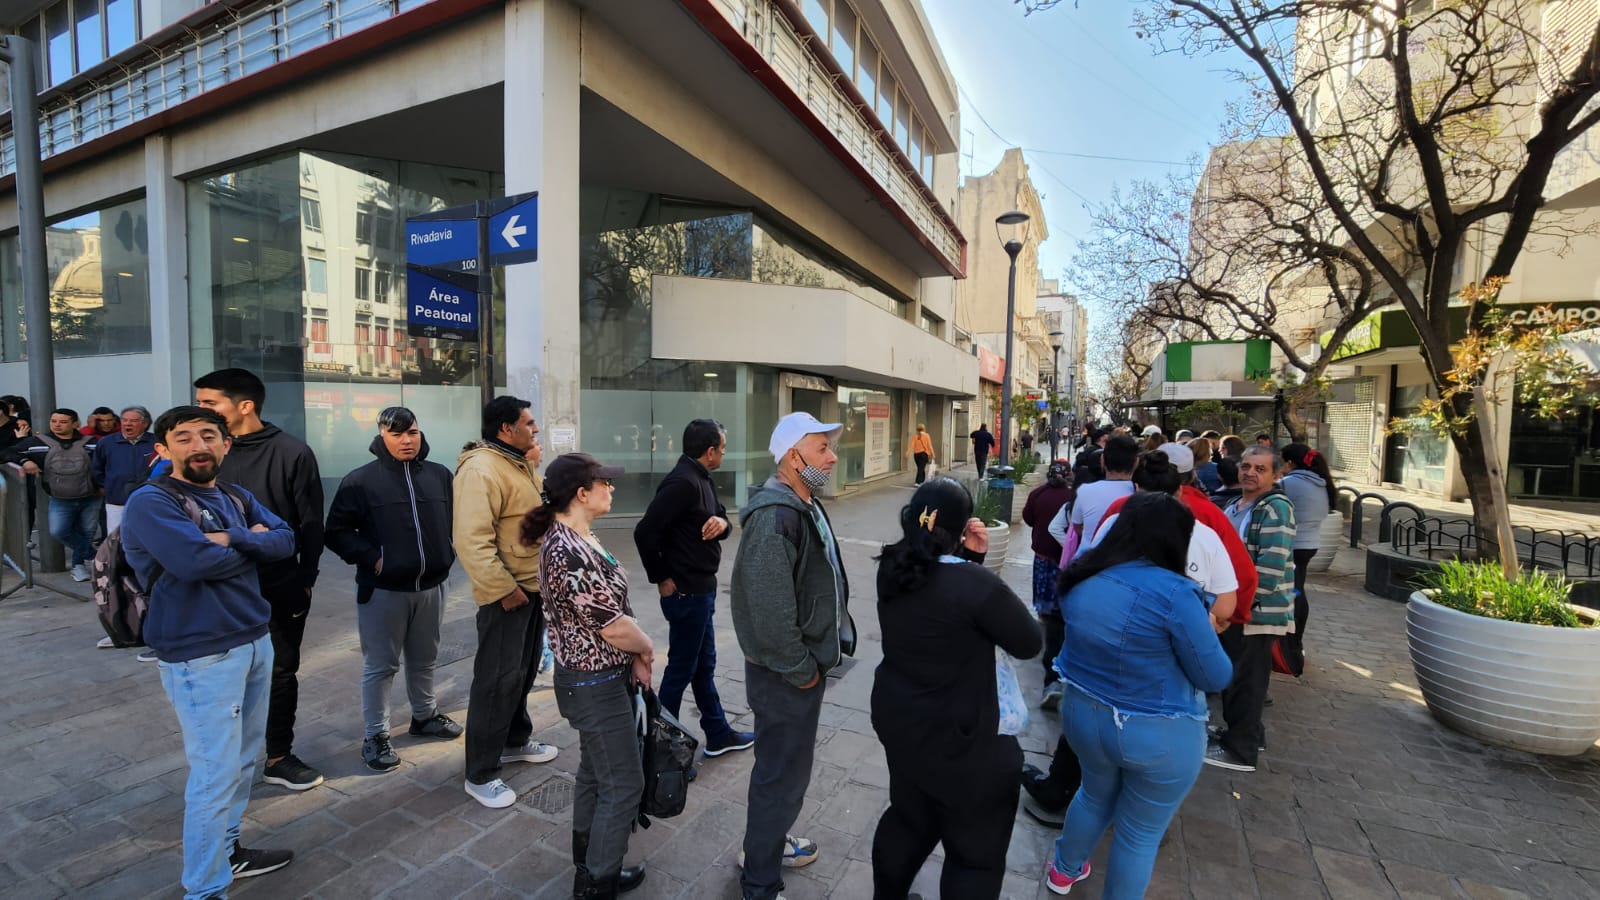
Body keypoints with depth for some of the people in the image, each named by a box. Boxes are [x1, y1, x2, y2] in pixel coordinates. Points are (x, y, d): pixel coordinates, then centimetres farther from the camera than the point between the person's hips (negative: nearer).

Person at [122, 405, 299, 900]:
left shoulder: (238, 497, 10)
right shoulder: (151, 502, -12)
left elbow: (286, 541, -2)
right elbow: (197, 561, -26)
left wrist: (231, 539, -17)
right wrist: (252, 543, -9)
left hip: (256, 641, 7)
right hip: (202, 655, -7)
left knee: (245, 758, 19)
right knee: (216, 774, -1)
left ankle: (228, 850, 37)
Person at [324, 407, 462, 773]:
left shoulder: (439, 475, 4)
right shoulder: (361, 480, -7)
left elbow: (455, 520, 13)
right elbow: (337, 531, -6)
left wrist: (448, 554, 2)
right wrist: (371, 559, -14)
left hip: (431, 586, 4)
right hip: (383, 590, -4)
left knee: (425, 659, 19)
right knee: (380, 666, 7)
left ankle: (425, 715, 37)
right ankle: (375, 735, 22)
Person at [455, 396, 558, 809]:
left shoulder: (519, 463, 12)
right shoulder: (481, 469, -21)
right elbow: (472, 539, -27)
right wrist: (503, 588, -26)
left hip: (533, 586, 10)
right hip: (506, 593, -10)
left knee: (523, 671, 21)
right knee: (497, 679, 0)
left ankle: (515, 742, 39)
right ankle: (481, 774, 14)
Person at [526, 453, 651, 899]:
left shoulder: (578, 537, 2)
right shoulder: (568, 552, -29)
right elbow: (611, 625, -25)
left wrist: (633, 657, 3)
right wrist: (646, 649, -6)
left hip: (598, 676, 9)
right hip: (594, 684, -9)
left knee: (595, 772, 25)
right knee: (624, 783, 8)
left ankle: (588, 862, 45)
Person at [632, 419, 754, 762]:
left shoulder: (703, 479, 9)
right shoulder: (682, 482, -22)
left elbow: (722, 517, 15)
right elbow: (645, 531, -26)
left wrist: (722, 522, -10)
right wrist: (660, 579, -16)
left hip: (702, 588, 10)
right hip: (686, 592, -10)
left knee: (704, 665, 20)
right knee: (682, 669, 4)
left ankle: (718, 734, 35)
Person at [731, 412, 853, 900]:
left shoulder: (806, 506, 7)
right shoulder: (774, 517, -26)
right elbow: (770, 608, -29)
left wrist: (813, 661, 13)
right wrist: (800, 669, -18)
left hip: (806, 664, 10)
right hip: (785, 674, -10)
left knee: (788, 766, 25)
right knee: (782, 774, 6)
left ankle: (769, 842, 47)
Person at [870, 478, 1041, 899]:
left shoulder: (892, 568, -6)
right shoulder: (975, 582, -30)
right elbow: (1029, 642, -16)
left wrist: (972, 558, -5)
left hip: (900, 720, 8)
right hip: (956, 736, -7)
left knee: (909, 819, 30)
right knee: (977, 848, 17)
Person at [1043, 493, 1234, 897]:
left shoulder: (1082, 577, -6)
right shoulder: (1174, 593, -25)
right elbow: (1215, 677, -14)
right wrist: (1205, 630, 4)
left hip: (1082, 714, 6)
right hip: (1157, 734, -6)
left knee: (1095, 794, 31)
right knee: (1140, 833, 18)